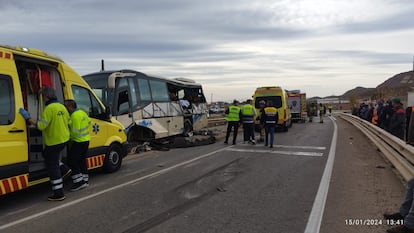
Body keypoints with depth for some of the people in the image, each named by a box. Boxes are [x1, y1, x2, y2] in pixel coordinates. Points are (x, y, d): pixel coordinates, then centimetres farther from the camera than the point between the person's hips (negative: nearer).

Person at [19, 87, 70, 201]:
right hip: (64, 139, 9)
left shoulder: (49, 108, -19)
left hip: (54, 142, -9)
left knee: (52, 167, -1)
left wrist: (28, 118, -16)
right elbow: (68, 121, 14)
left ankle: (58, 193, 1)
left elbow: (41, 125, -23)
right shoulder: (62, 107, 6)